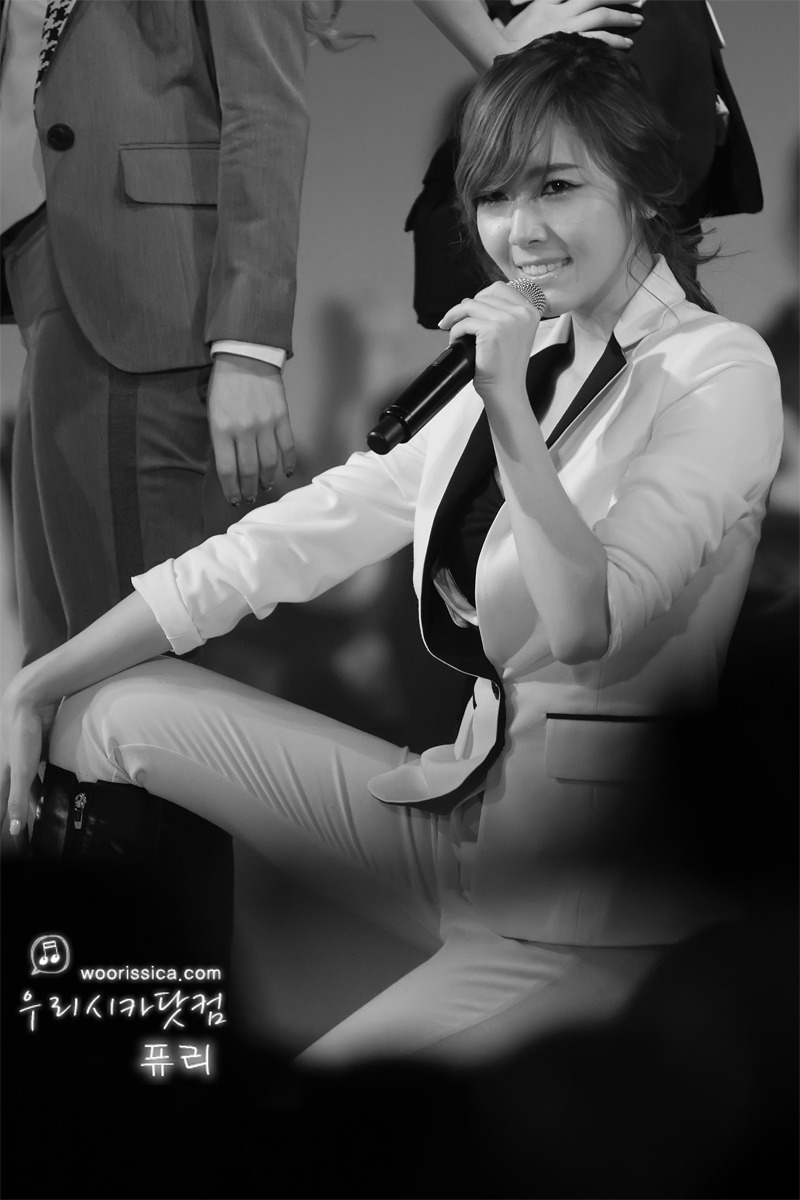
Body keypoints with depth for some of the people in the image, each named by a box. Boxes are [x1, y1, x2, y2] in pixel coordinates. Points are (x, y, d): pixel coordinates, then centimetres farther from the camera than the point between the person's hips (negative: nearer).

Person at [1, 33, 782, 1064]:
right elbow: (308, 534, 6)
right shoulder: (530, 358, 11)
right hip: (470, 803, 7)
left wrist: (511, 409, -24)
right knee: (113, 707, 1)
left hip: (588, 906, -7)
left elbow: (591, 632, -21)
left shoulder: (720, 372, -10)